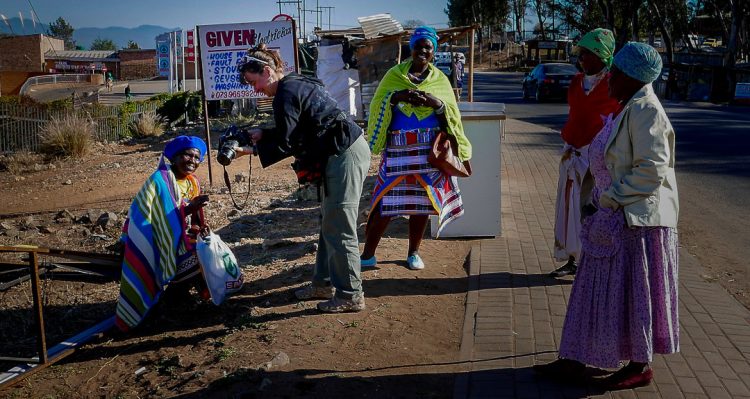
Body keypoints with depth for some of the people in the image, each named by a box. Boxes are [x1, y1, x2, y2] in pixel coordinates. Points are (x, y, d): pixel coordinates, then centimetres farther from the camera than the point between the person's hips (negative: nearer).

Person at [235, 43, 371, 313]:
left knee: (338, 229, -5)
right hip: (343, 152, 11)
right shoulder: (295, 84, 16)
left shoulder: (286, 94, -15)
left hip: (345, 156, -11)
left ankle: (350, 296, 3)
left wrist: (251, 150, -5)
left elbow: (284, 146, -14)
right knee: (330, 224, 16)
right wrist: (263, 135, 13)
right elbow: (294, 134, 21)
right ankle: (324, 284, 26)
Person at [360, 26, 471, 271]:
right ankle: (368, 253, 5)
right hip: (398, 150, -1)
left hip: (429, 151, 2)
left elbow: (452, 114, 6)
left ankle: (413, 253, 21)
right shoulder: (394, 74, 7)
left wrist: (437, 103, -14)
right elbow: (376, 105, 2)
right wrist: (395, 96, -16)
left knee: (422, 201, 5)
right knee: (386, 201, -4)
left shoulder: (441, 80, 10)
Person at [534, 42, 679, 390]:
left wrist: (610, 198, -18)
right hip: (613, 217, 10)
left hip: (635, 220, -10)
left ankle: (640, 366, 21)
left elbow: (651, 171, -23)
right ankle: (576, 360, 23)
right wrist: (599, 199, 10)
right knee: (598, 292, 13)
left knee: (632, 294, 3)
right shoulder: (626, 108, 13)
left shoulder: (645, 111, -17)